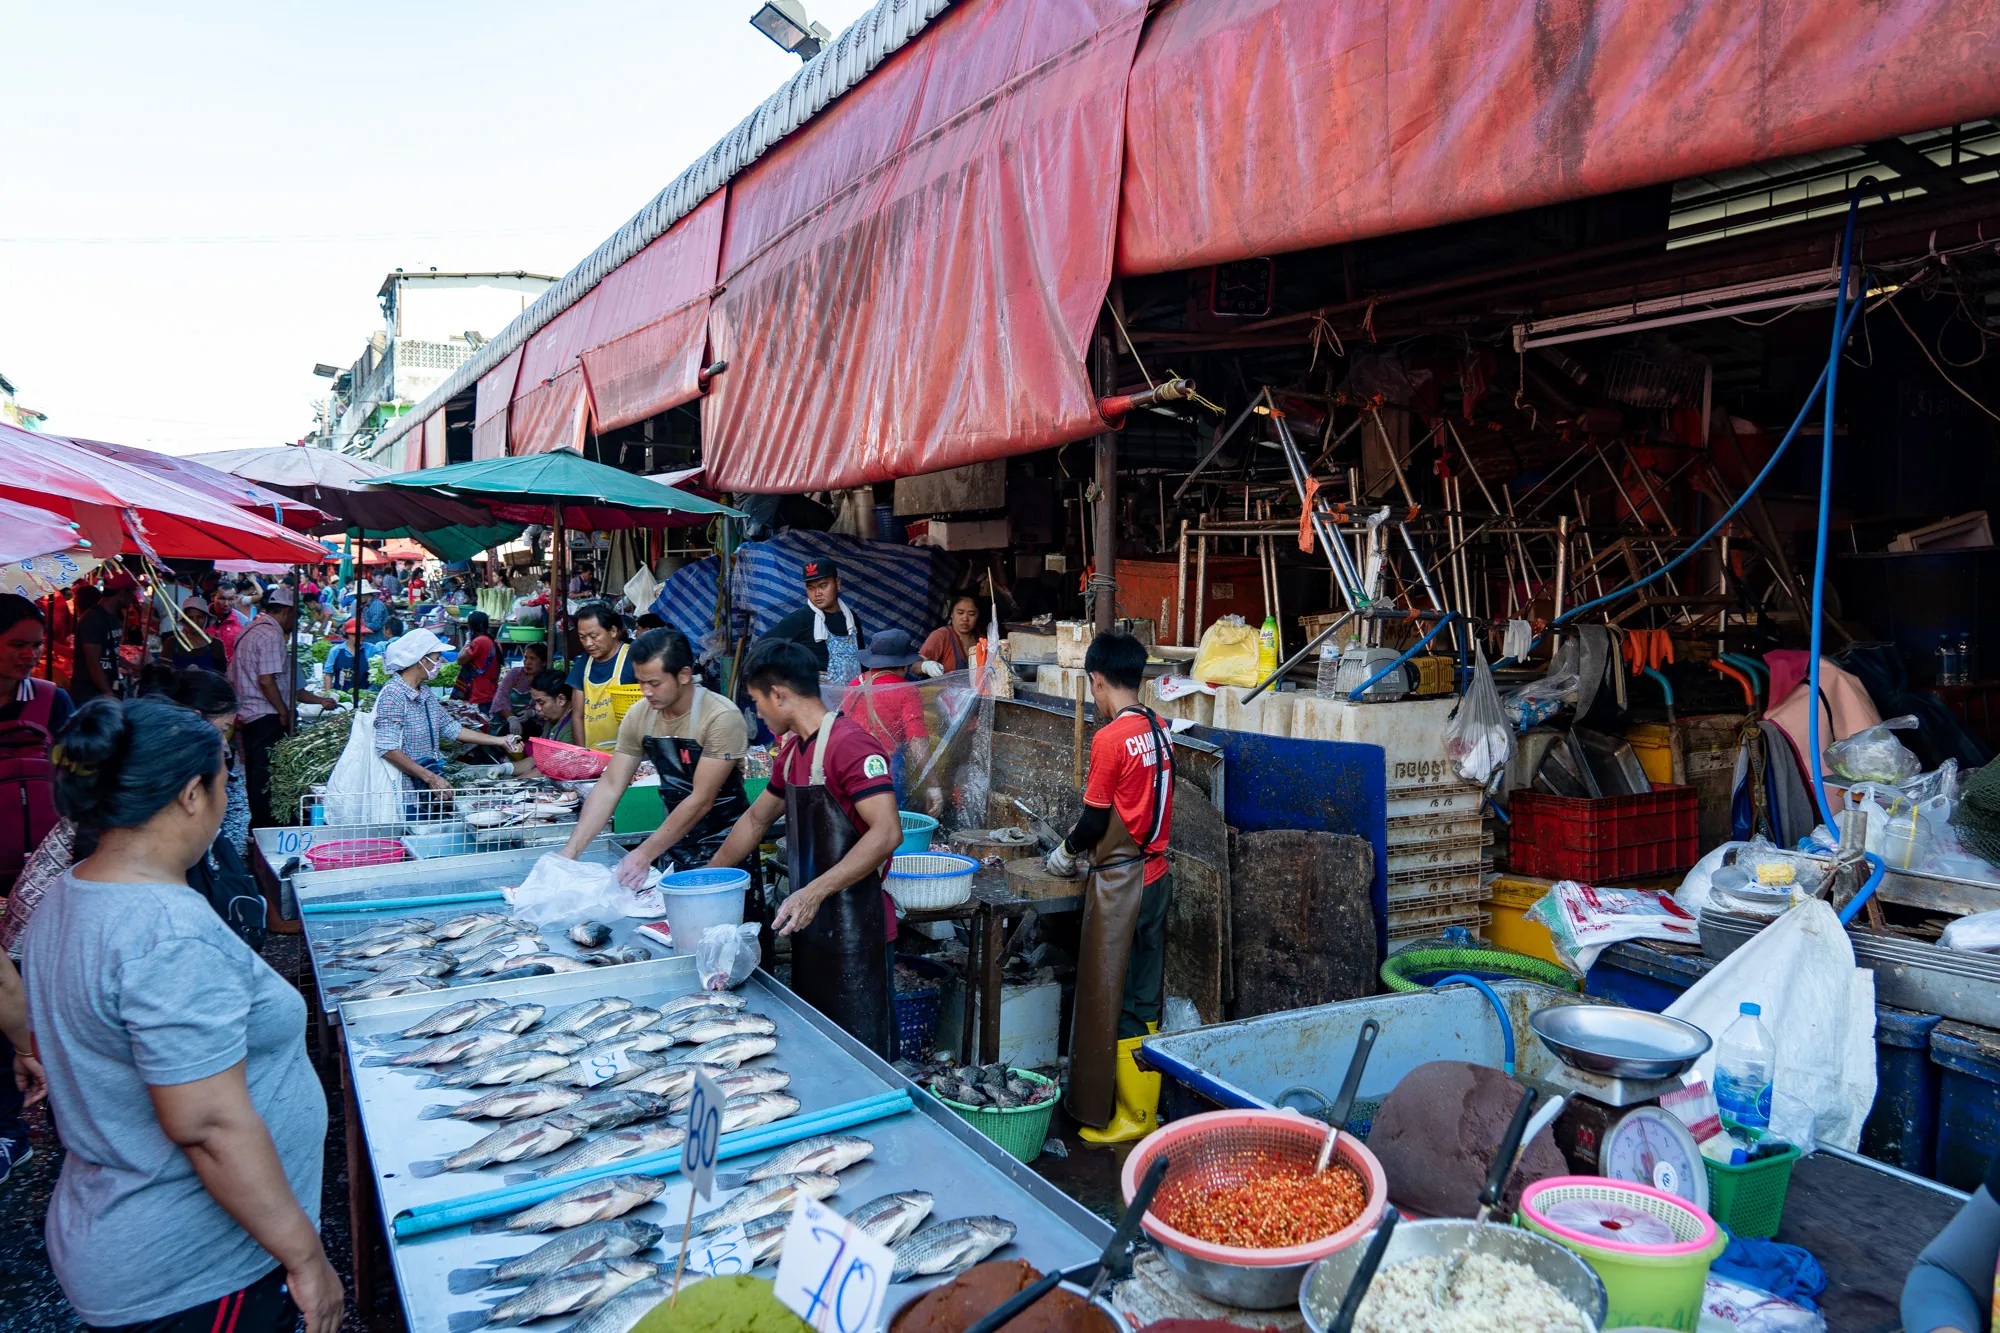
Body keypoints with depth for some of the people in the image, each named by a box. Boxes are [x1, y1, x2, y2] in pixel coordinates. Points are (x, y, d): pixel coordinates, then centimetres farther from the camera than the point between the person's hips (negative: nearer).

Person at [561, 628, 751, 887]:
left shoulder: (722, 718, -22)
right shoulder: (639, 715, -4)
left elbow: (701, 800, -22)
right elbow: (609, 787, -2)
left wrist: (644, 854, -24)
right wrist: (571, 851, -11)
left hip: (723, 846, -5)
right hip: (674, 839, 5)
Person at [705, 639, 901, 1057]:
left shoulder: (850, 745, -18)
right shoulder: (794, 751, 12)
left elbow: (887, 832, -27)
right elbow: (757, 819, 25)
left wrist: (815, 892, -30)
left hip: (853, 928, -9)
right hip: (811, 924, 9)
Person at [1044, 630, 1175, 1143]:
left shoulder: (1111, 738, -18)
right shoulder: (1160, 731, 5)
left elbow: (1095, 821, -13)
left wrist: (1065, 853, 6)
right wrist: (1090, 849, 17)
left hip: (1120, 883, -8)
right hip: (1155, 874, 8)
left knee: (1110, 1003, 4)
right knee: (1145, 999, 16)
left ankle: (1126, 1118, 14)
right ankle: (1147, 1105, 26)